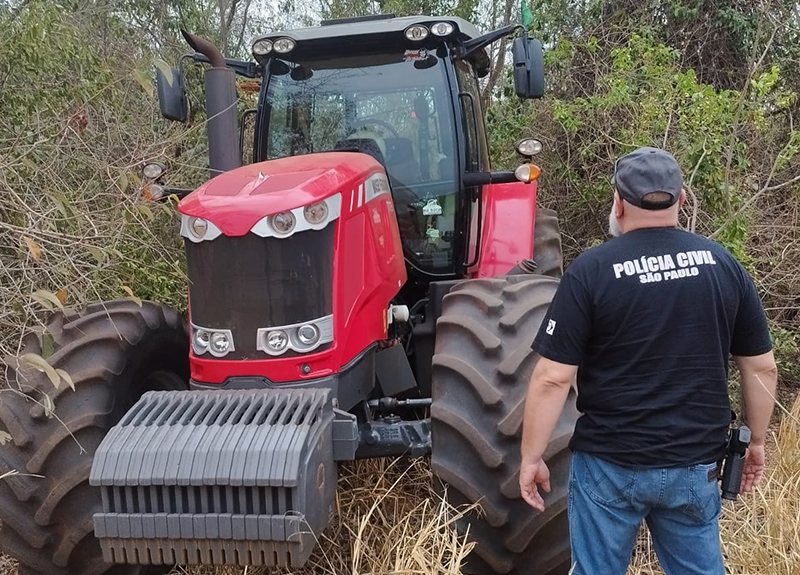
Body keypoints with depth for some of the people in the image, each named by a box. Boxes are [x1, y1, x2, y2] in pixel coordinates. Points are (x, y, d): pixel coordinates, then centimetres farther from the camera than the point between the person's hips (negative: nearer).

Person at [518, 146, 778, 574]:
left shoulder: (590, 270, -12)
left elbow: (553, 379, -14)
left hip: (609, 464, -3)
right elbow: (761, 368, 6)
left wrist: (531, 457, -4)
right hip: (696, 463, 4)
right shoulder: (723, 265, 0)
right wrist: (757, 440, 19)